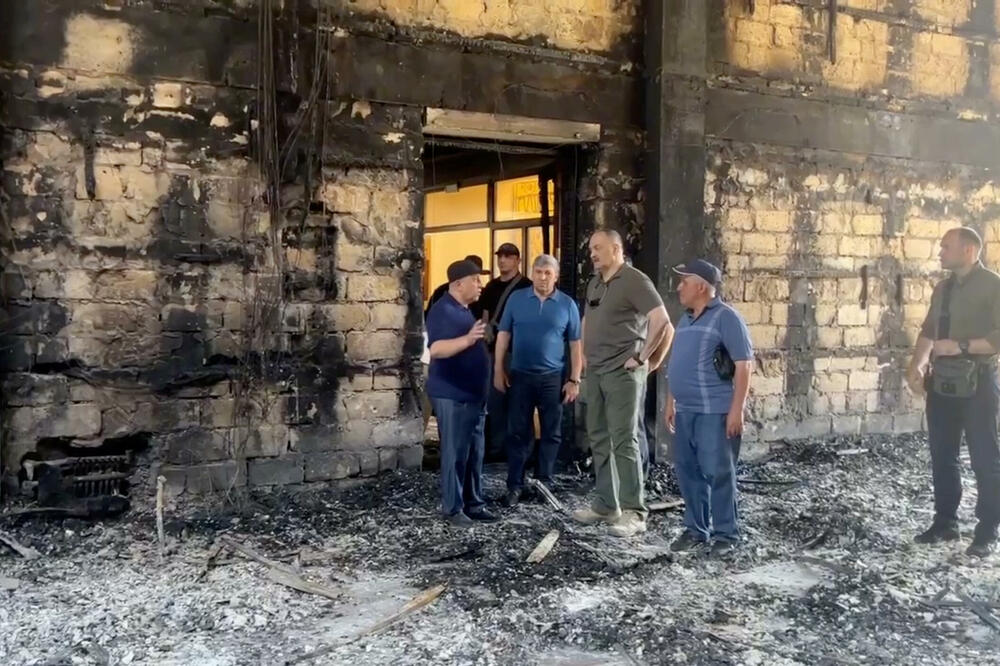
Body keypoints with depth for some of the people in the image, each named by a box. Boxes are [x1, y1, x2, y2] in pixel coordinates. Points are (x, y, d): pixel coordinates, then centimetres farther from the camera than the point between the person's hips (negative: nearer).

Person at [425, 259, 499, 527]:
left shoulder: (464, 310, 16)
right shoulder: (443, 311, -14)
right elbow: (436, 349, -26)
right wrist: (468, 338, -36)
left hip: (473, 394, 9)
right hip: (452, 396, -9)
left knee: (475, 452, 13)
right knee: (456, 453, -3)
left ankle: (473, 503, 22)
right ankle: (452, 509, 7)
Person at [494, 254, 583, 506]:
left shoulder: (567, 304, 0)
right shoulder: (516, 299, 2)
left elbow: (575, 344, 2)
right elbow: (503, 335, 4)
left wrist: (574, 380, -2)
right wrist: (498, 369, -1)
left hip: (553, 377, 0)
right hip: (520, 375, 0)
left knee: (551, 433, 8)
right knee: (518, 431, 4)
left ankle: (544, 482, 21)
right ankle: (514, 485, 11)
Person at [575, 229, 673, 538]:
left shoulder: (634, 281, -11)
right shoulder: (594, 283, 14)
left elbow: (662, 321, -20)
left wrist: (641, 357, -16)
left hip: (622, 372, -8)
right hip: (595, 372, 8)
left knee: (623, 441, -7)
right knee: (599, 440, 12)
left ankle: (634, 512, 1)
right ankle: (605, 505, 21)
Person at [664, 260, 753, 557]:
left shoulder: (726, 318, -10)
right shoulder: (686, 319, 15)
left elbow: (744, 364, -14)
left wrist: (737, 409, -18)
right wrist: (670, 402, 18)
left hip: (715, 411, -8)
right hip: (685, 410, 8)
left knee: (718, 473, -1)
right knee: (687, 471, 11)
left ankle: (726, 534, 12)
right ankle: (696, 529, 23)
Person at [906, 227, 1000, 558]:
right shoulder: (943, 288, 12)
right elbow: (928, 330, 15)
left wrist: (961, 346, -21)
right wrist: (916, 366, 3)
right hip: (942, 381, 7)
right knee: (942, 455, 12)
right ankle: (945, 522, 24)